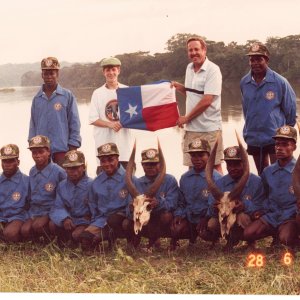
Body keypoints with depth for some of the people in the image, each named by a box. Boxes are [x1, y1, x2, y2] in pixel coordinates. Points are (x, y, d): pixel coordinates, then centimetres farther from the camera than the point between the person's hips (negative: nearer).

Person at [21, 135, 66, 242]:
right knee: (25, 230, -20)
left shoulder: (58, 172, -11)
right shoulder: (32, 172, 8)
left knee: (37, 225, -30)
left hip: (50, 211, -5)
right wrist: (29, 213, 14)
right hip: (34, 211, 5)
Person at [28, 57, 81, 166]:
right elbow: (33, 124, 12)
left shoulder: (67, 96, -1)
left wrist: (73, 148, -4)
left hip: (62, 150, -3)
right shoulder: (37, 98, 8)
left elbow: (74, 123, 0)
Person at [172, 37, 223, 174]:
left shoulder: (212, 70, -11)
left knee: (214, 166, -1)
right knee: (192, 166, 10)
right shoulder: (189, 68, 11)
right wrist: (180, 88, 4)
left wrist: (186, 118, -12)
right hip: (191, 127, 7)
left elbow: (207, 101, -18)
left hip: (209, 128, -7)